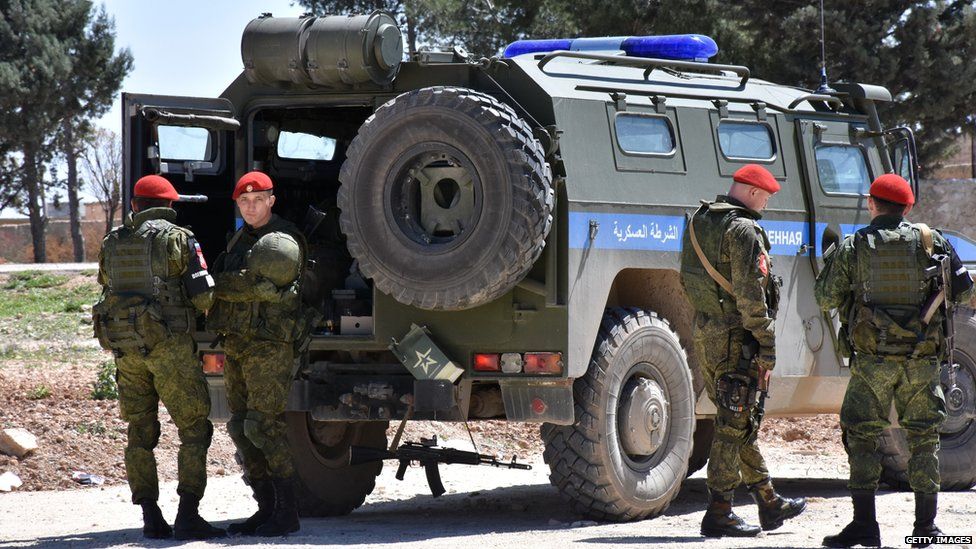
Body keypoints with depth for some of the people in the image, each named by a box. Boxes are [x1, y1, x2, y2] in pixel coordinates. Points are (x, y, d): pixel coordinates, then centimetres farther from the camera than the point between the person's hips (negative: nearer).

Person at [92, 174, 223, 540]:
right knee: (193, 428, 0)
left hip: (125, 346, 5)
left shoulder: (111, 244, 10)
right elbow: (203, 296, -7)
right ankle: (188, 516, -8)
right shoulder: (177, 239, -4)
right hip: (169, 344, -5)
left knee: (140, 432, 10)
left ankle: (150, 517, 7)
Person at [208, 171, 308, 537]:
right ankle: (266, 509, 11)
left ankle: (287, 512, -8)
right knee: (241, 427, 6)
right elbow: (226, 282, 20)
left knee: (263, 425, -13)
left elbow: (260, 286, -18)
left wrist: (213, 284, -13)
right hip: (235, 342, 8)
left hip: (269, 344, -8)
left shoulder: (283, 240, -7)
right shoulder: (240, 240, 19)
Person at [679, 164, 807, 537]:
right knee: (734, 426, -4)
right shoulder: (742, 231, -15)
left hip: (704, 334, 9)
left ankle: (769, 503, 25)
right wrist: (767, 349, -16)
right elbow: (750, 296, -19)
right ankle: (718, 514, -4)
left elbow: (688, 281, 20)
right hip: (735, 339, -9)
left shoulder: (699, 222, 12)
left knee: (738, 423, 15)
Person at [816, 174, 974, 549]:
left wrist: (830, 262, 22)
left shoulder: (853, 247, -2)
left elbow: (826, 300, 4)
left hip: (872, 359, -1)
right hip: (922, 359, 2)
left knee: (861, 436, 4)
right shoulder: (930, 241, 1)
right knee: (923, 438, 10)